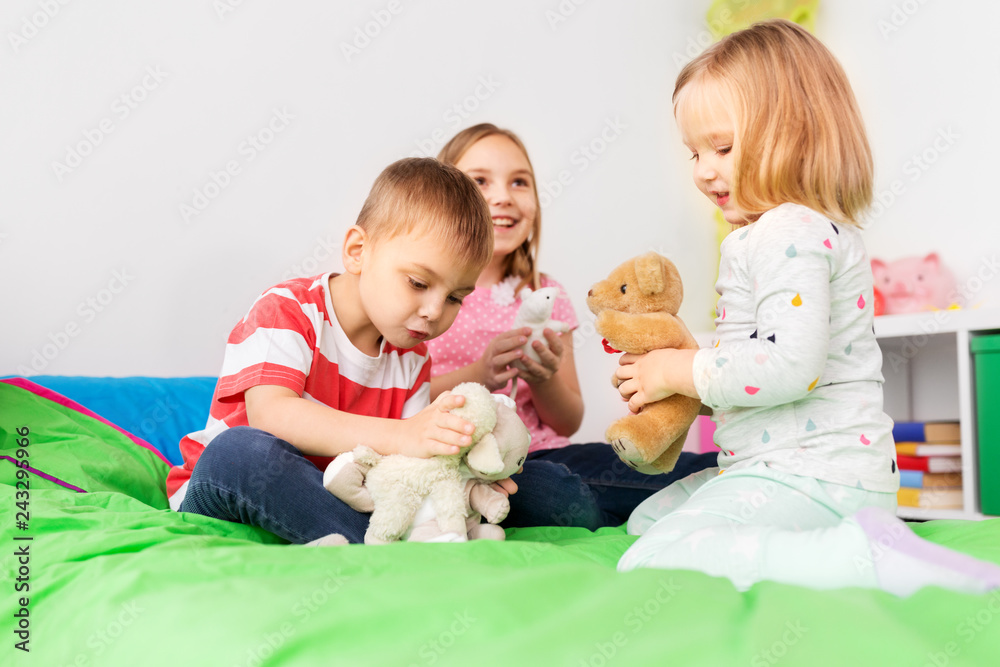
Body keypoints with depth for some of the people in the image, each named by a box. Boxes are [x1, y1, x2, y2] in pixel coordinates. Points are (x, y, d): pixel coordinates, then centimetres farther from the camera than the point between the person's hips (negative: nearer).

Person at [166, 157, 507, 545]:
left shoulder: (412, 359, 5)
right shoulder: (286, 311, -14)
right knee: (240, 450, -38)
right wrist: (398, 436, -43)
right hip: (221, 497, -4)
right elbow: (269, 414, -32)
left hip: (335, 496, 5)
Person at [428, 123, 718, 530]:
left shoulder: (545, 297, 14)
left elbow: (569, 423, 15)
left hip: (541, 455, 4)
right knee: (555, 493, -37)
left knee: (706, 470, -22)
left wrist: (544, 380, -6)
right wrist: (476, 376, -20)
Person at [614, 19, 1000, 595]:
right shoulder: (820, 228, 19)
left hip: (810, 474, -12)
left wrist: (681, 371, -15)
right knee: (647, 517, 23)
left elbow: (790, 364, -28)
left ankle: (871, 557, -26)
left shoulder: (789, 234, -15)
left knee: (649, 564, -24)